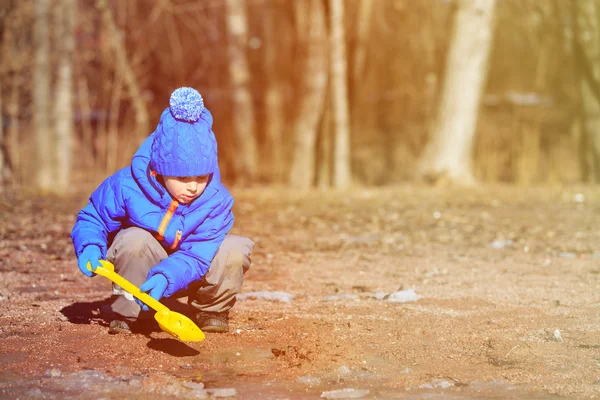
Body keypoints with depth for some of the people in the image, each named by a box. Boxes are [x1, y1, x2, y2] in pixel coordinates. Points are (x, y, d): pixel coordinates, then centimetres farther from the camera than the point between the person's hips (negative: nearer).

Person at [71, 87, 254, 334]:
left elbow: (197, 254, -30)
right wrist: (89, 247, -33)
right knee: (134, 239, -35)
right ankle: (126, 312, -15)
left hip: (183, 275, 2)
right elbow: (92, 219, -10)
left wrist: (166, 278, -49)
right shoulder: (129, 186, -23)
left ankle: (211, 310, 3)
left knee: (235, 249, -23)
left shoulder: (215, 200, -23)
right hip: (139, 268, -1)